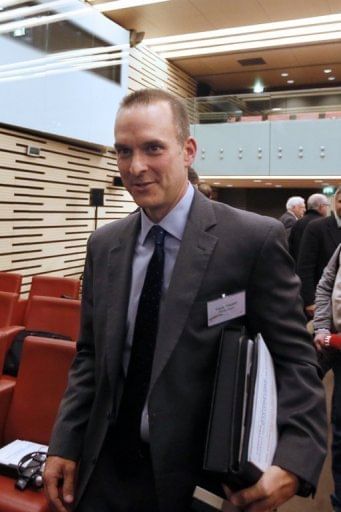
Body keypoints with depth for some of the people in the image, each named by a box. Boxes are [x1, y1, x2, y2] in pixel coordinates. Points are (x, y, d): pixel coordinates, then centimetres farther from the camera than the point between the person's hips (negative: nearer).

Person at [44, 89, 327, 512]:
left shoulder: (257, 239, -16)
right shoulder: (103, 245, 0)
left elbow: (294, 359, -12)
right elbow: (90, 355, 6)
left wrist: (293, 463, -25)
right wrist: (65, 445, 0)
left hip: (200, 477, -3)